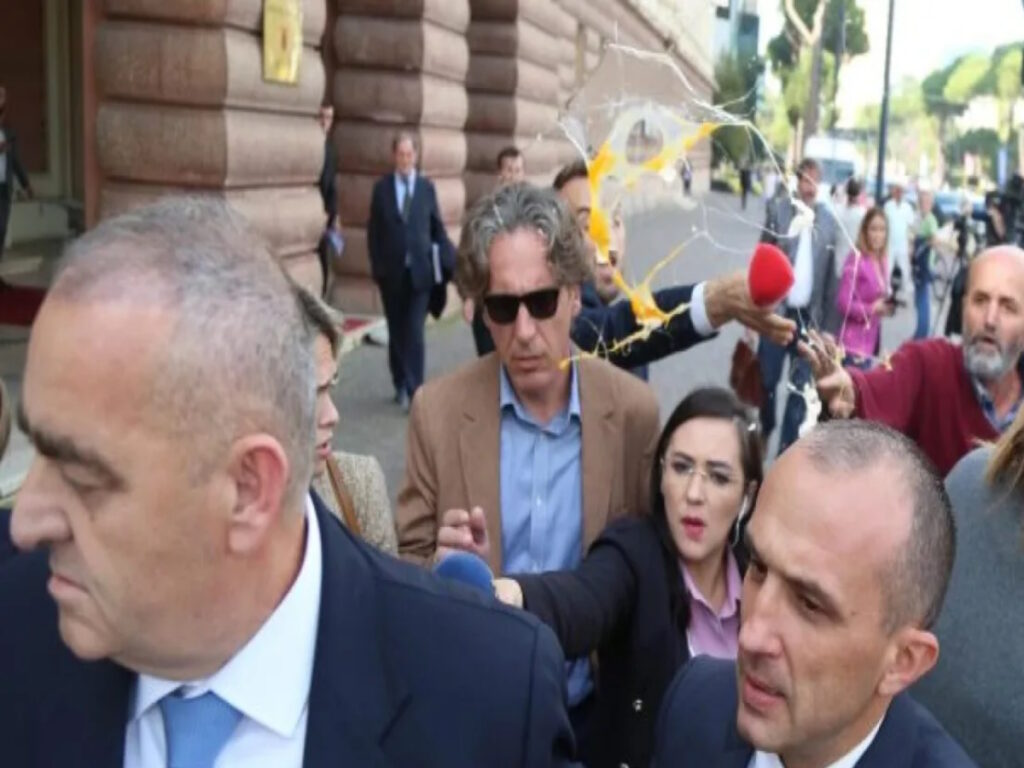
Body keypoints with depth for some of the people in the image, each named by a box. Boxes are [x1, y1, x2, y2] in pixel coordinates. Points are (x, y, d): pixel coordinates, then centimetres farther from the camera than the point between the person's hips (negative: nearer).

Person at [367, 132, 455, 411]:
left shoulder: (427, 187, 2)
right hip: (391, 272, 1)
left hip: (419, 271, -1)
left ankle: (414, 391, -7)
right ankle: (401, 385, 26)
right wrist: (376, 267, -2)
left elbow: (438, 228, 6)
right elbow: (373, 231, 4)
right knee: (396, 332, 11)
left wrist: (453, 261, -3)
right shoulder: (381, 187, 3)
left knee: (415, 333, -8)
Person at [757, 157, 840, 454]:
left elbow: (831, 276, 3)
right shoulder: (777, 210, -3)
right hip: (776, 311, -1)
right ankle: (765, 430, 32)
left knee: (801, 387, 4)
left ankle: (787, 447, 14)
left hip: (810, 317, 1)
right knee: (767, 380, 7)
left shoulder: (829, 221, 0)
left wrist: (829, 325, 3)